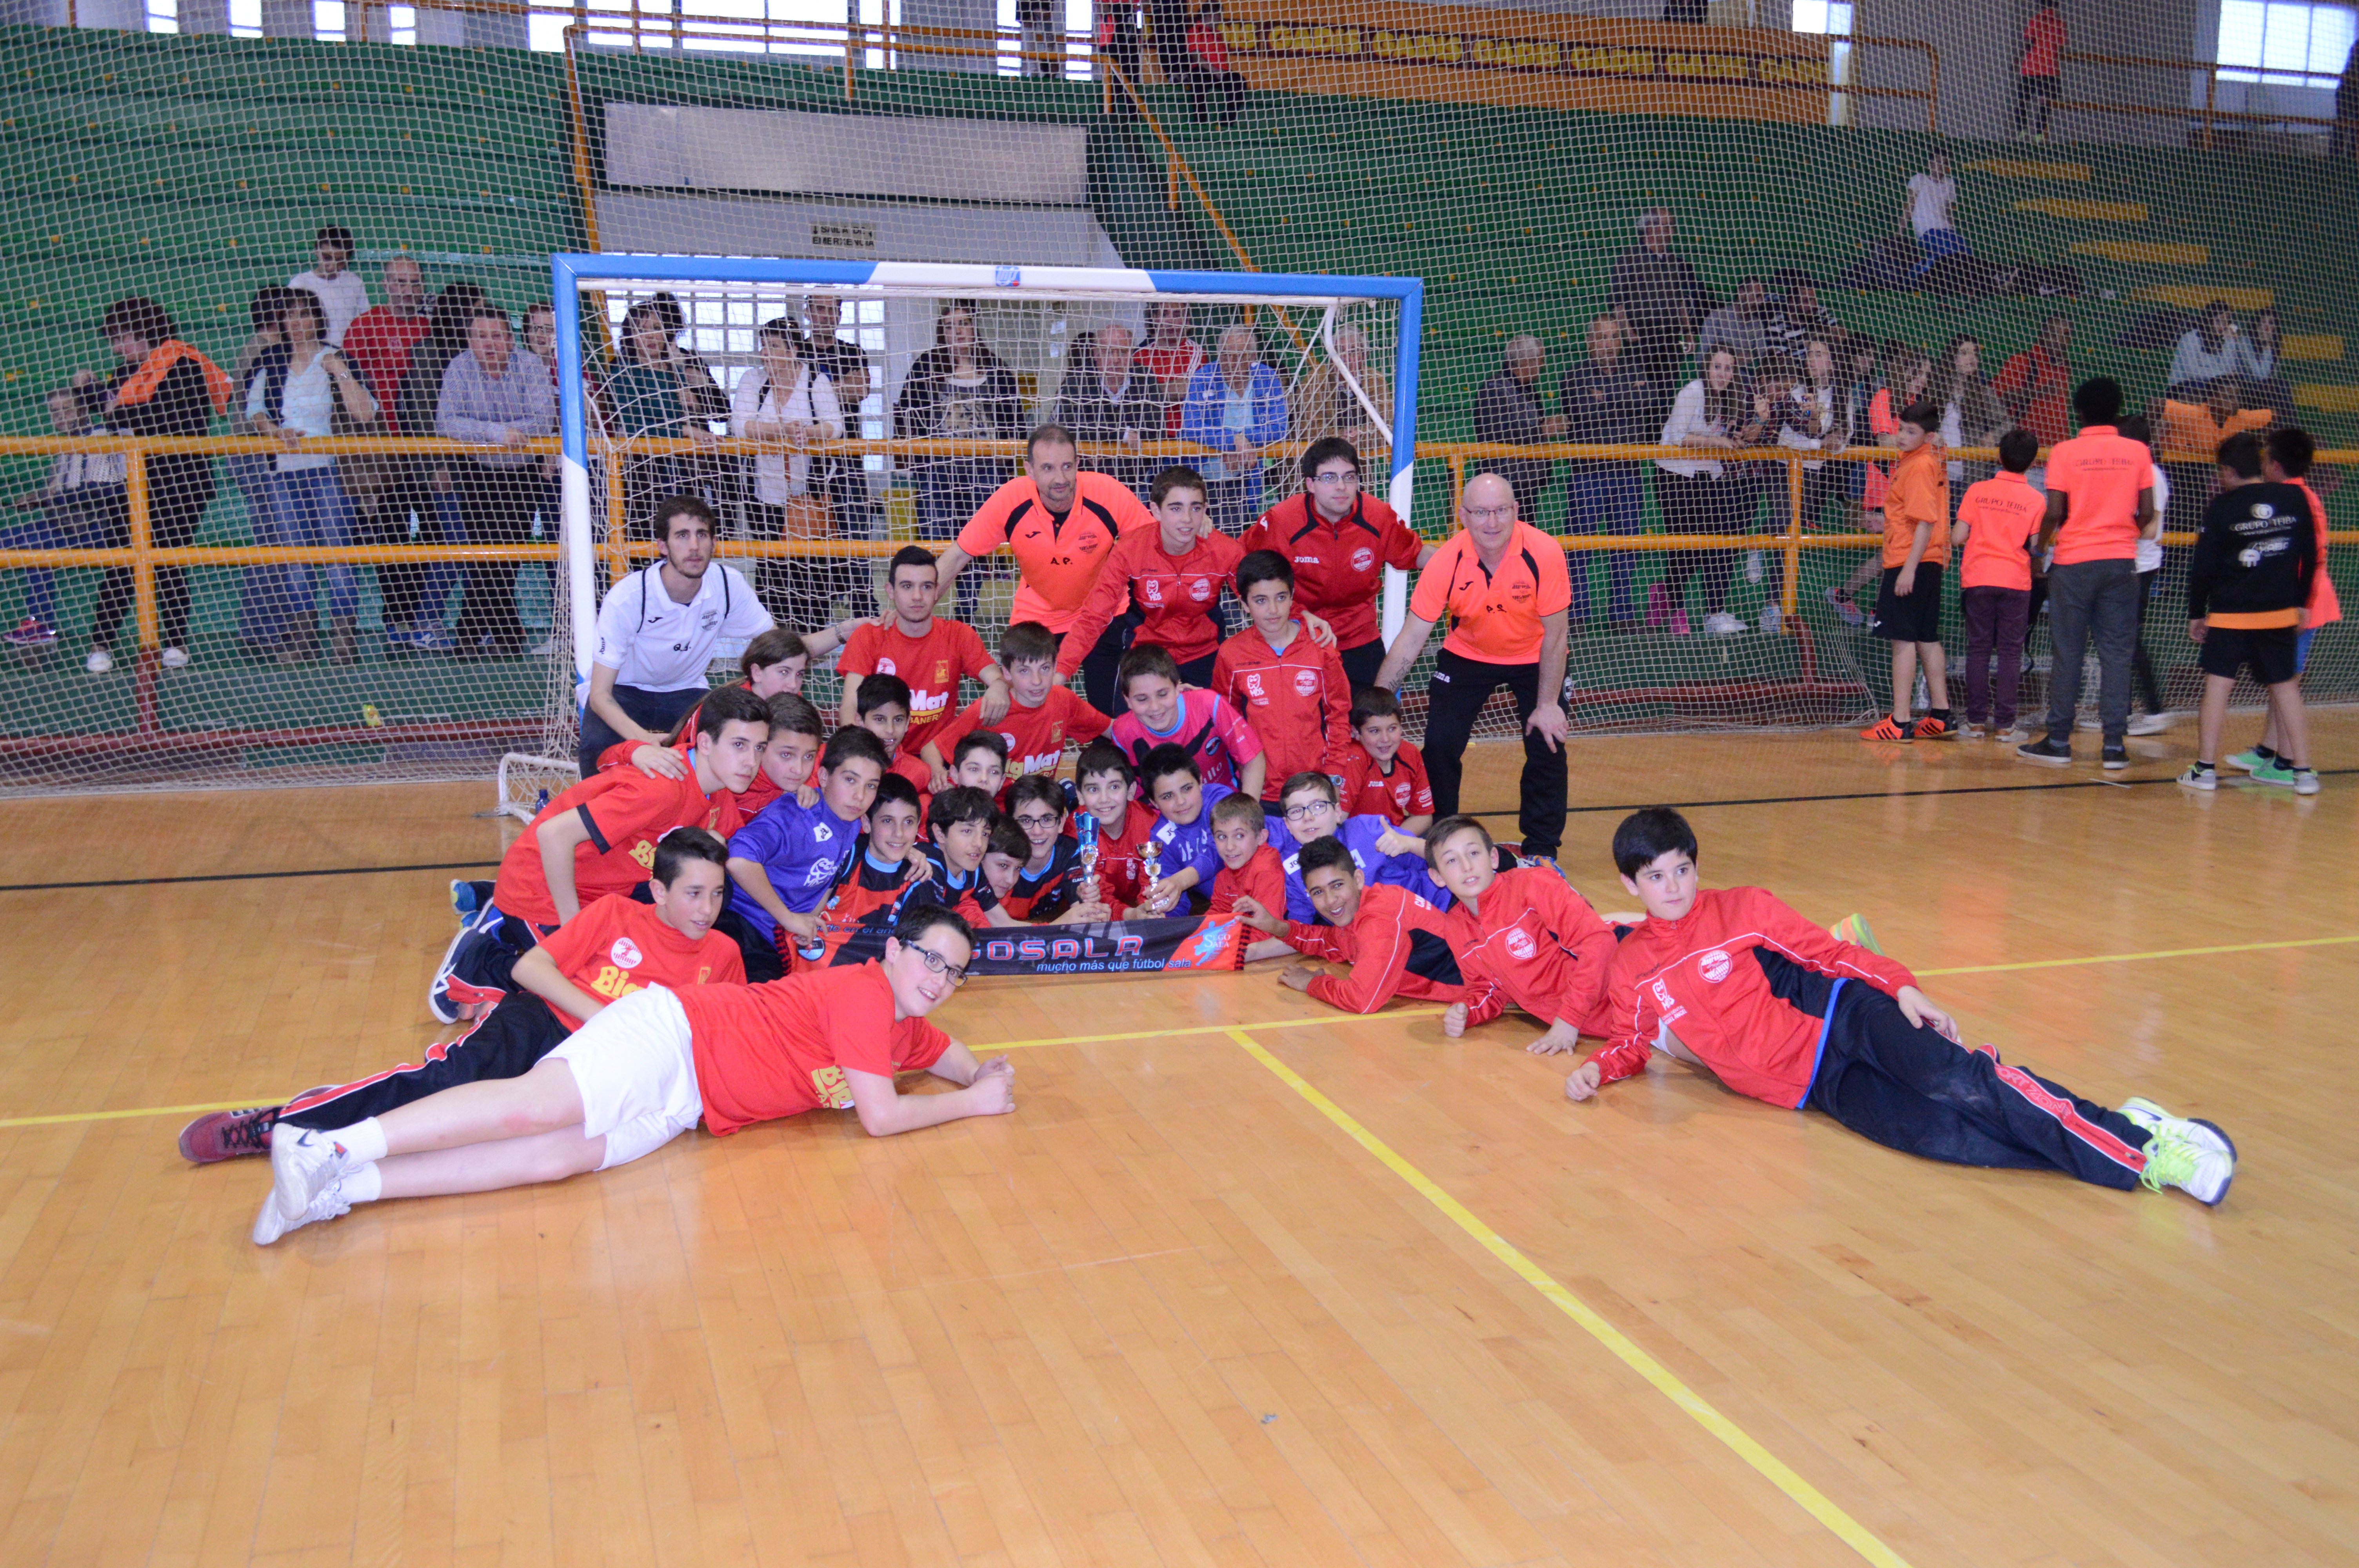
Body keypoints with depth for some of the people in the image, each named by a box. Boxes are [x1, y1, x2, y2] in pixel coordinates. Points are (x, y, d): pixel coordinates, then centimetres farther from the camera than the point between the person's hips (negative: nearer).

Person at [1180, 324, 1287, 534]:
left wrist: (1242, 438, -21)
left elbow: (1279, 428, -8)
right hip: (1208, 475, -1)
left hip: (1252, 476, 1)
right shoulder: (1202, 378, -6)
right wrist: (1235, 441, -25)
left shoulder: (1268, 379, -1)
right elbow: (1190, 428, -17)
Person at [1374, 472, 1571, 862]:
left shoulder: (1544, 553, -28)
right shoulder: (1446, 562, -25)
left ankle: (1541, 851, 14)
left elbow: (1555, 635, -18)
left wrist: (1548, 705, -15)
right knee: (1439, 743, -9)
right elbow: (1412, 638, -18)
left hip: (1534, 659, -1)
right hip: (1467, 655, 1)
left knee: (1548, 746, -7)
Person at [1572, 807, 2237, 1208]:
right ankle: (2137, 1163, -29)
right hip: (1811, 1085, 0)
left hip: (1837, 1018, 0)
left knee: (1954, 1080, -31)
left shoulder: (1740, 909, 3)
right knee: (1931, 1134, -26)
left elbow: (1829, 952, 3)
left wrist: (1903, 989, -11)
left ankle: (2134, 1135, -26)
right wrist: (1599, 1067, -3)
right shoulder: (1629, 971, 7)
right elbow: (1635, 1039, 19)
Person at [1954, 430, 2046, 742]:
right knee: (2010, 651, 4)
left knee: (1978, 649, 7)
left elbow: (1959, 538, -3)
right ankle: (2005, 724, 3)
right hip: (2016, 581, -1)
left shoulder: (1978, 491, 0)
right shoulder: (2036, 499, -2)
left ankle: (1975, 721, 7)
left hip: (1977, 578, 1)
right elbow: (2036, 546, -6)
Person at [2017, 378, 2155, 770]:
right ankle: (2115, 745, 3)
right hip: (2121, 561, 2)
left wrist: (2041, 546, 8)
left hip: (2073, 561, -2)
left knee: (2068, 654, 4)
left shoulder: (2064, 452, -5)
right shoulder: (2137, 452, 2)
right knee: (2117, 653, 4)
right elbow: (2147, 514, 1)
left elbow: (2055, 512, -9)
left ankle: (2059, 742, 7)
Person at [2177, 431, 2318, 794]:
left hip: (2231, 614, -4)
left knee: (2218, 683, -1)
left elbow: (2203, 566, -5)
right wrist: (2301, 604, 20)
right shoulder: (2295, 499, 3)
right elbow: (2310, 557, 10)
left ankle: (2206, 768, -3)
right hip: (2281, 612, 4)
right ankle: (2302, 770, 13)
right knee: (2285, 685, 11)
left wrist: (2196, 613, 4)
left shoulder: (2223, 507, -7)